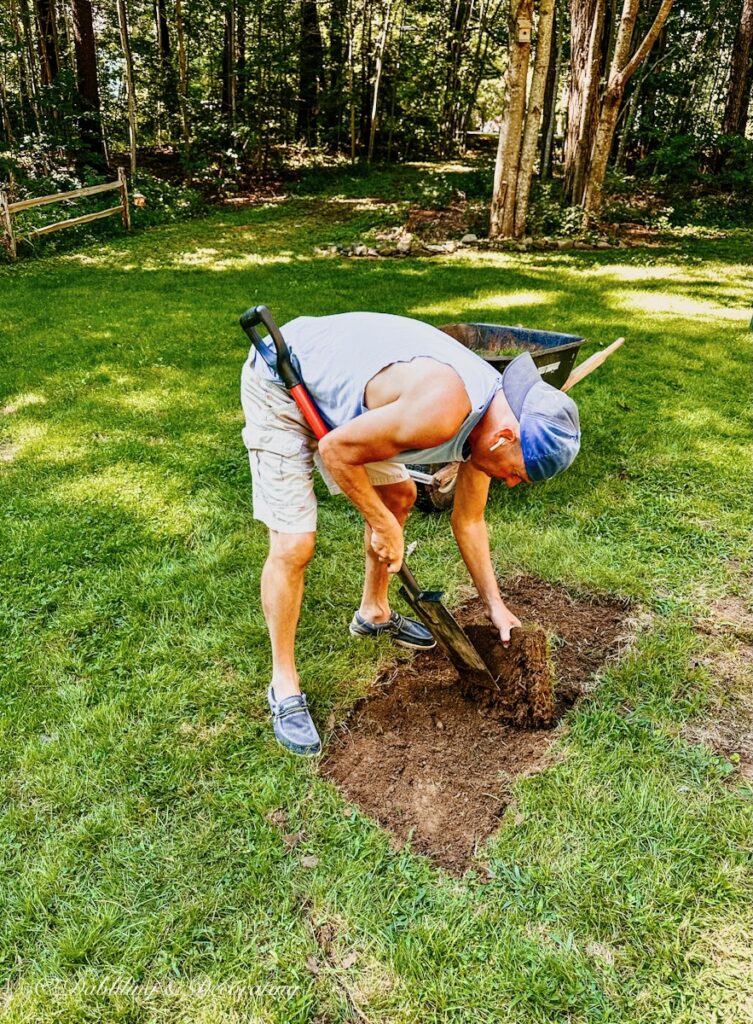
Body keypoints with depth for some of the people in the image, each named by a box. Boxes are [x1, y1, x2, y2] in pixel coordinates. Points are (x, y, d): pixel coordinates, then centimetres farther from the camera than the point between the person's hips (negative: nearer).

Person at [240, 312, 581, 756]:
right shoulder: (442, 410, -35)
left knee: (400, 495, 17)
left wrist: (496, 605, 12)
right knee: (294, 545, -12)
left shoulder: (491, 419, -5)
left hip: (337, 384, 9)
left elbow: (469, 520, 8)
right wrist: (384, 527, -15)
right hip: (279, 387, -9)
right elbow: (336, 450, -26)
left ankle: (374, 612, 38)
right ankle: (284, 684, 7)